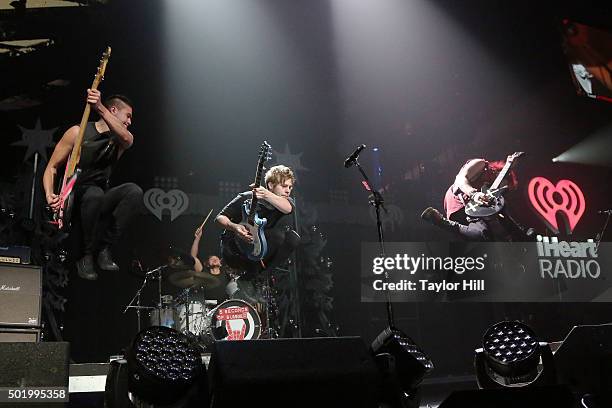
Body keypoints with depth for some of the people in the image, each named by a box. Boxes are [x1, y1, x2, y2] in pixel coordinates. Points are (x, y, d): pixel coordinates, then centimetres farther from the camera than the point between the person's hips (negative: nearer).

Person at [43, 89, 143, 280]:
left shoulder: (121, 140, 4)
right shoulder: (78, 132, -4)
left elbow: (126, 138, -25)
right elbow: (52, 167, -2)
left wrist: (100, 108, -38)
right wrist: (50, 195, -22)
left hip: (100, 200, 4)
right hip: (72, 198, -4)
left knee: (134, 191, -25)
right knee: (95, 194, -38)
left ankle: (104, 248, -16)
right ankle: (86, 256, -19)